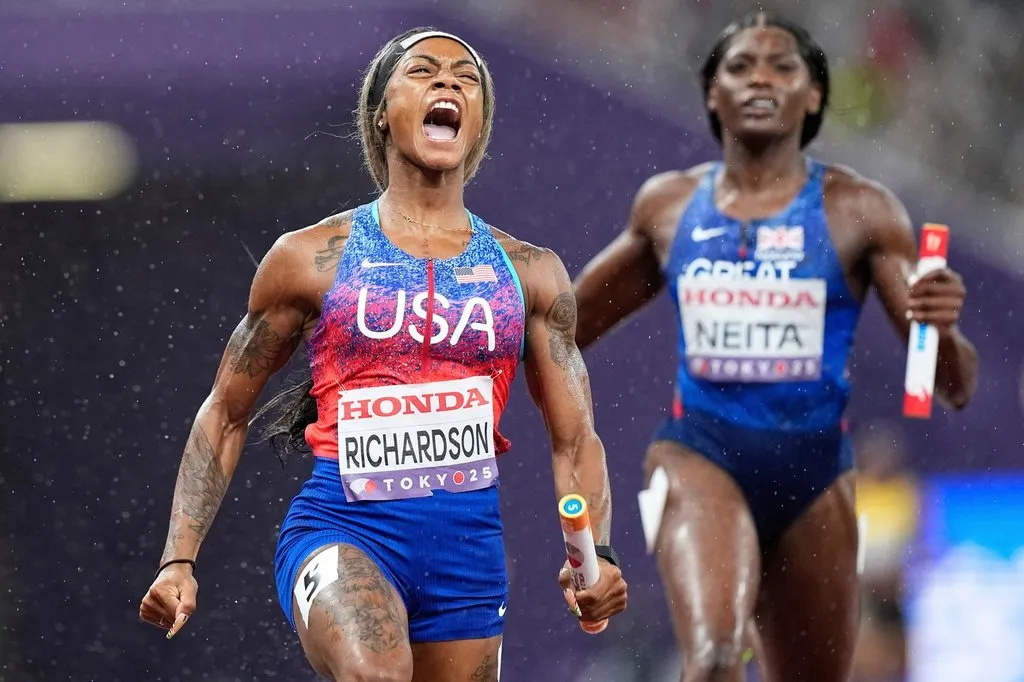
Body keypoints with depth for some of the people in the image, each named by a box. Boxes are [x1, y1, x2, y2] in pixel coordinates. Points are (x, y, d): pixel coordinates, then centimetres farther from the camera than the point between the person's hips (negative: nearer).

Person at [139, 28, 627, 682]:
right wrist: (179, 560, 2)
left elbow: (574, 436, 12)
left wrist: (598, 553, -7)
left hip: (469, 550, 4)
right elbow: (226, 414, 10)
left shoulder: (529, 272, 10)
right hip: (342, 530, -4)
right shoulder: (312, 258, 4)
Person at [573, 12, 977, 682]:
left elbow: (955, 387, -6)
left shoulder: (859, 211, -3)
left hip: (814, 469, 1)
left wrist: (944, 329, -27)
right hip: (702, 455, -1)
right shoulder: (667, 204, 4)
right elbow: (578, 317, 24)